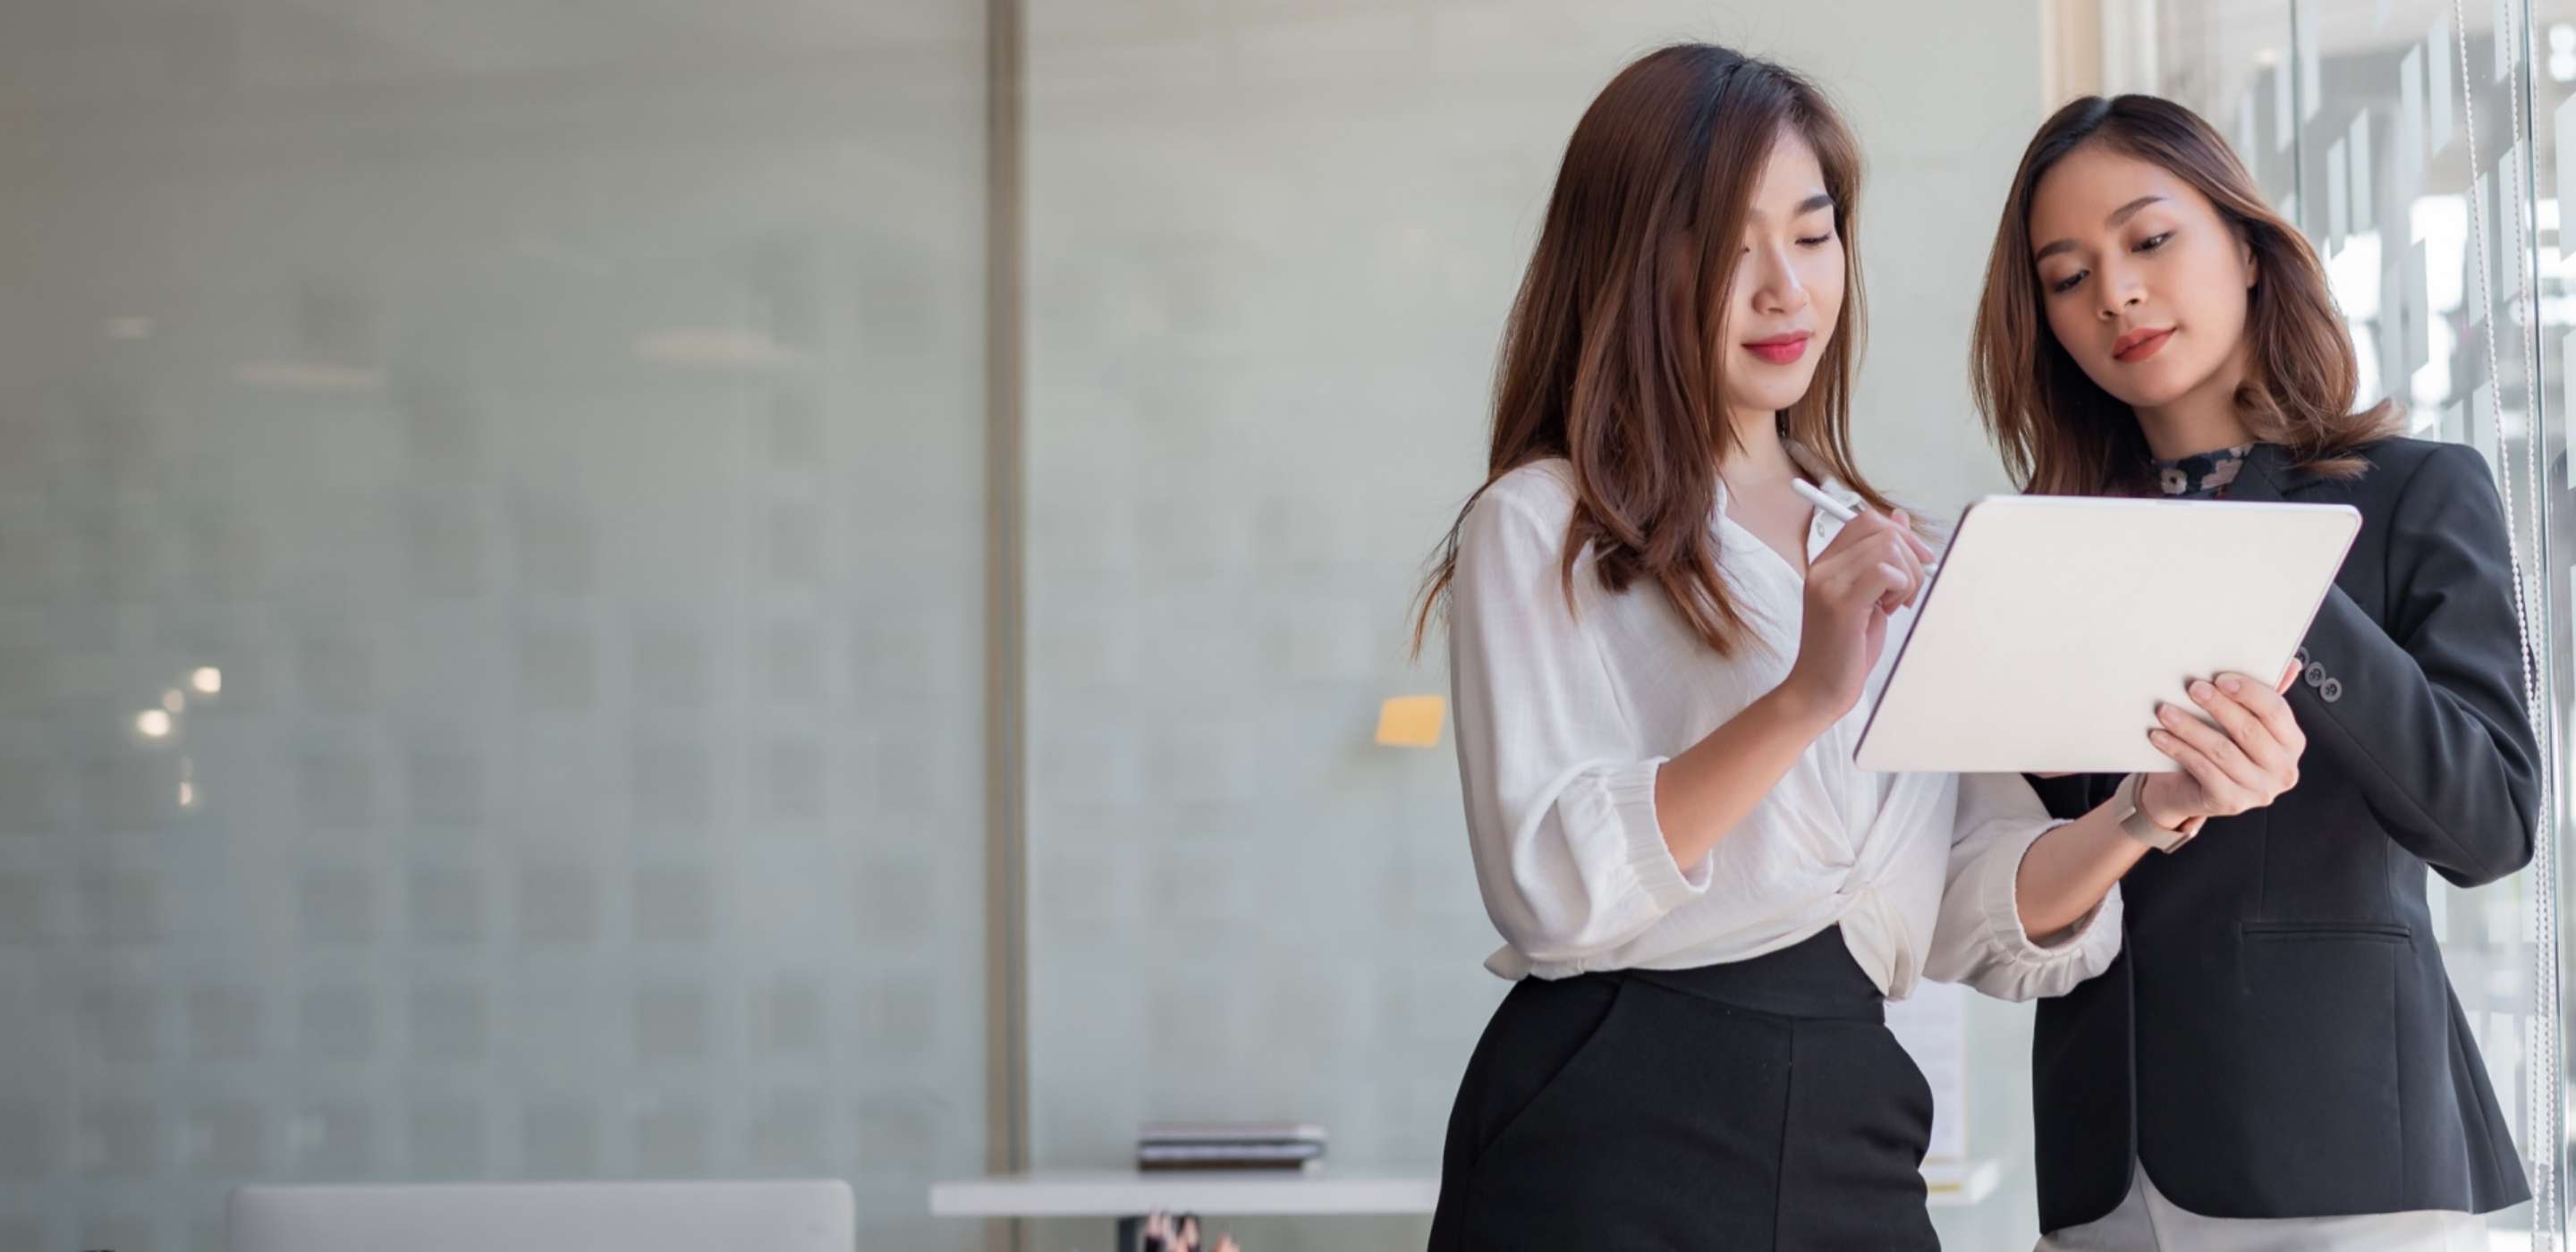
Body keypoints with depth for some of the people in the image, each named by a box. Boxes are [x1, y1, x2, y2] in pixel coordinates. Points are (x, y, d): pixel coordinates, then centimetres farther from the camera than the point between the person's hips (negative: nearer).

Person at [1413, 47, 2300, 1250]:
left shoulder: (1898, 563, 15)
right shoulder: (1539, 527, -2)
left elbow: (1983, 921, 5)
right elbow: (1547, 889, -15)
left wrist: (2142, 815, -14)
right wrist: (1803, 701, -26)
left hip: (1852, 1137, 5)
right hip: (1610, 1140, -5)